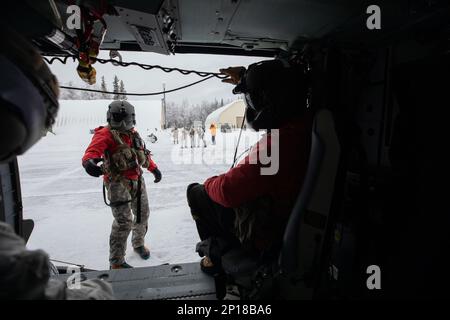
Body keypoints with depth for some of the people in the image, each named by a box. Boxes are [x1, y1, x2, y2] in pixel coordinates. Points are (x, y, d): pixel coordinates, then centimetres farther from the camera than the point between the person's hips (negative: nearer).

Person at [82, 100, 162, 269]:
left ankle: (139, 244, 44)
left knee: (142, 215, 19)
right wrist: (89, 162, -48)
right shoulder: (105, 134, -9)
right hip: (118, 181, -7)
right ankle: (116, 262, 8)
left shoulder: (133, 134, 13)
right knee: (124, 221, -10)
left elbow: (143, 154, 24)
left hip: (137, 180, 8)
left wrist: (154, 168, 25)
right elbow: (92, 151, -27)